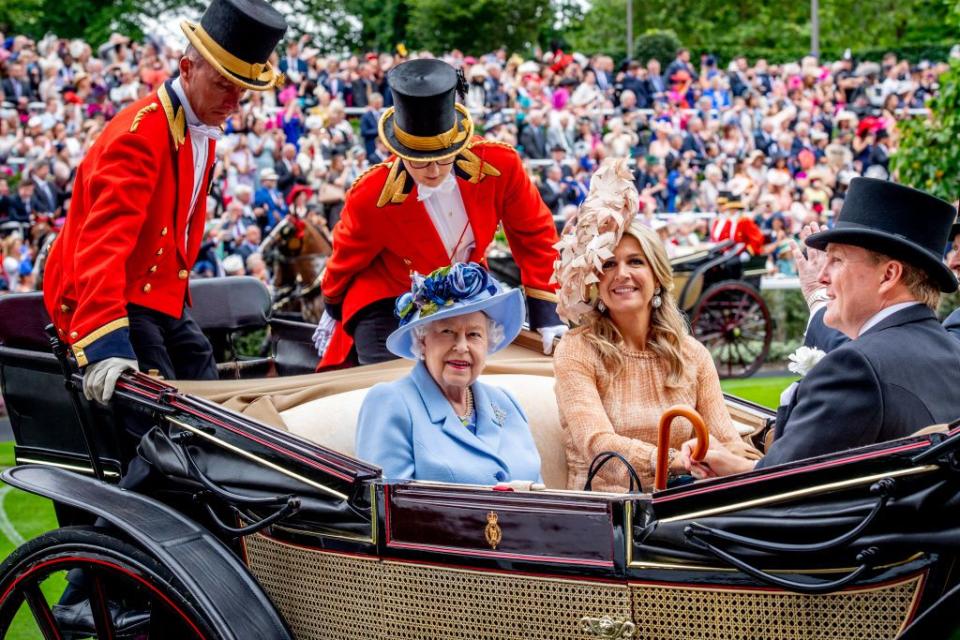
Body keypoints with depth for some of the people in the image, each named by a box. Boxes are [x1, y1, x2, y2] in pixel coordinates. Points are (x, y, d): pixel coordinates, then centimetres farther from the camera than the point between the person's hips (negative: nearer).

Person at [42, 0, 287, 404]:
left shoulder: (204, 128, 6)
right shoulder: (139, 135, -24)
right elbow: (104, 241, -35)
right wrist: (104, 343, -45)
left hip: (162, 299, 9)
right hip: (112, 304, -9)